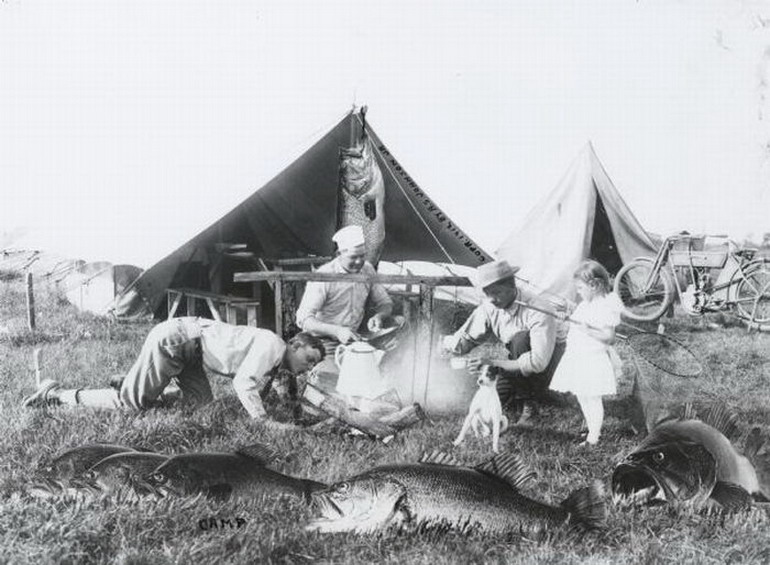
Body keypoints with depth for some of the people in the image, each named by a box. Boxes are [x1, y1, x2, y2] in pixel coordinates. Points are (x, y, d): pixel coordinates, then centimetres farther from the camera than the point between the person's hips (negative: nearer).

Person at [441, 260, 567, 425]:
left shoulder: (538, 311, -36)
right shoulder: (489, 307, -17)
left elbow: (538, 362, -43)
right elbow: (467, 337, -6)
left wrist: (493, 363, -46)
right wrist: (446, 344, -28)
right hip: (518, 353, 6)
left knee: (520, 339, -37)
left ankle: (528, 403, -21)